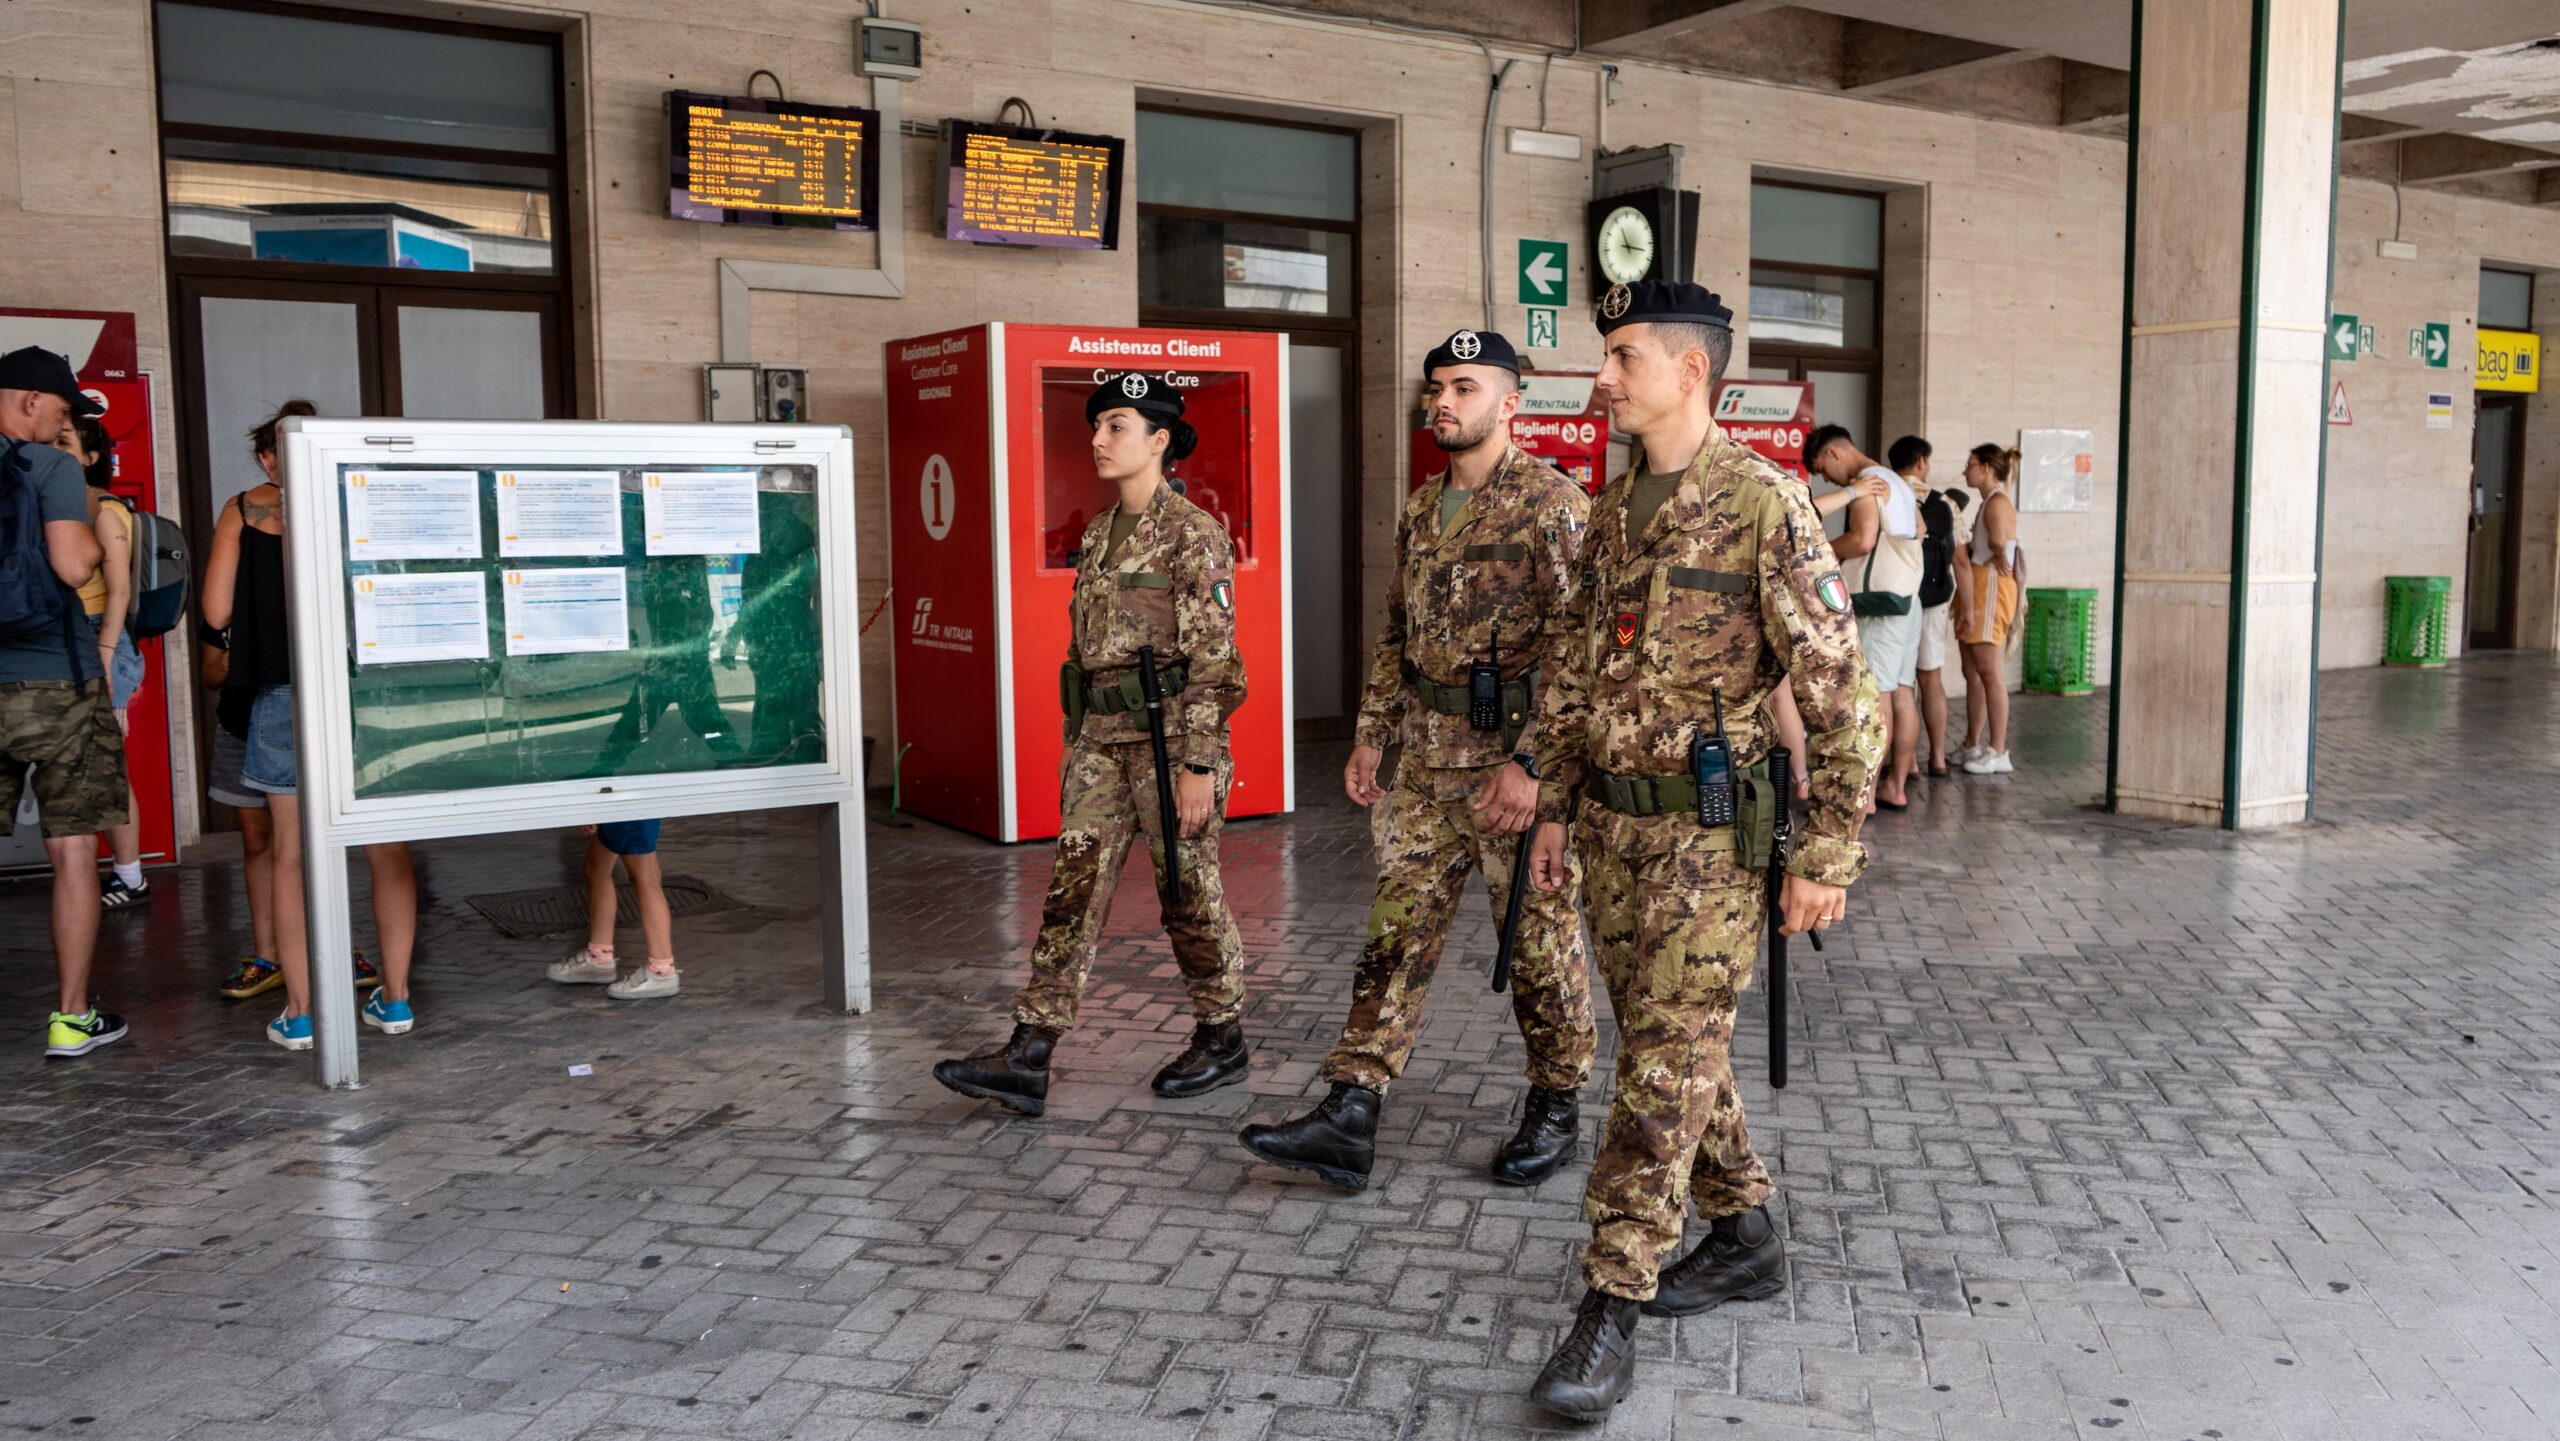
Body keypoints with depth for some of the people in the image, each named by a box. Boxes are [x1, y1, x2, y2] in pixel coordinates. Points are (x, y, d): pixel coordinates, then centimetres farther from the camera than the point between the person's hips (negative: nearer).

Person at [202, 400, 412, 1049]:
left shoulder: (242, 511, 5)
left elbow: (217, 613, 0)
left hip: (285, 696, 0)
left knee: (291, 853, 8)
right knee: (387, 846, 9)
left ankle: (301, 1012, 10)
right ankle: (394, 999, 14)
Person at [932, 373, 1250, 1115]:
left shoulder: (1193, 534, -11)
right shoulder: (1099, 533, 13)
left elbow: (1213, 660, -15)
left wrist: (1199, 764, -18)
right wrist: (1074, 739, 17)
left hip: (1169, 735, -7)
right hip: (1102, 738, 7)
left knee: (1190, 893, 4)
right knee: (1073, 887, 2)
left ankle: (1223, 1039, 22)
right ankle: (1027, 1059, 1)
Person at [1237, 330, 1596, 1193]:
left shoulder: (1550, 502, -11)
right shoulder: (1419, 511, 13)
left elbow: (1574, 641, -17)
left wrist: (1529, 761, -22)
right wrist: (1371, 735, 13)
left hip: (1514, 760, -7)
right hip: (1429, 759, 7)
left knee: (1540, 941, 6)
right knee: (1397, 934, 5)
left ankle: (1556, 1112, 23)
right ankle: (1349, 1119, 8)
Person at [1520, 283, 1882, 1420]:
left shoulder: (1764, 504, -13)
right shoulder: (1613, 509, 11)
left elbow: (1838, 688, -14)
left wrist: (1828, 855, -15)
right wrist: (1553, 806, 16)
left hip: (1707, 830, -8)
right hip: (1611, 825, 8)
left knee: (1664, 1068, -4)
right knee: (1667, 1046, 16)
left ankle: (1609, 1311, 3)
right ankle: (1745, 1240, 34)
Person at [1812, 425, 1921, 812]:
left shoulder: (1868, 481, -9)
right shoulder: (1897, 482, 21)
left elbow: (1863, 539, -21)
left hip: (1880, 598, -10)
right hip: (1908, 597, 10)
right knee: (1901, 692, 8)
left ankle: (1868, 790, -8)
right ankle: (1897, 785, 11)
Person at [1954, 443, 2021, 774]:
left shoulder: (1997, 502, -10)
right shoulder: (1990, 502, 19)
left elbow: (1998, 545, -23)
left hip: (1989, 588, -10)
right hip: (1976, 589, 10)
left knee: (1988, 671, -7)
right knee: (1973, 671, 11)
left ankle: (1998, 752, -4)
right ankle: (1972, 746, 17)